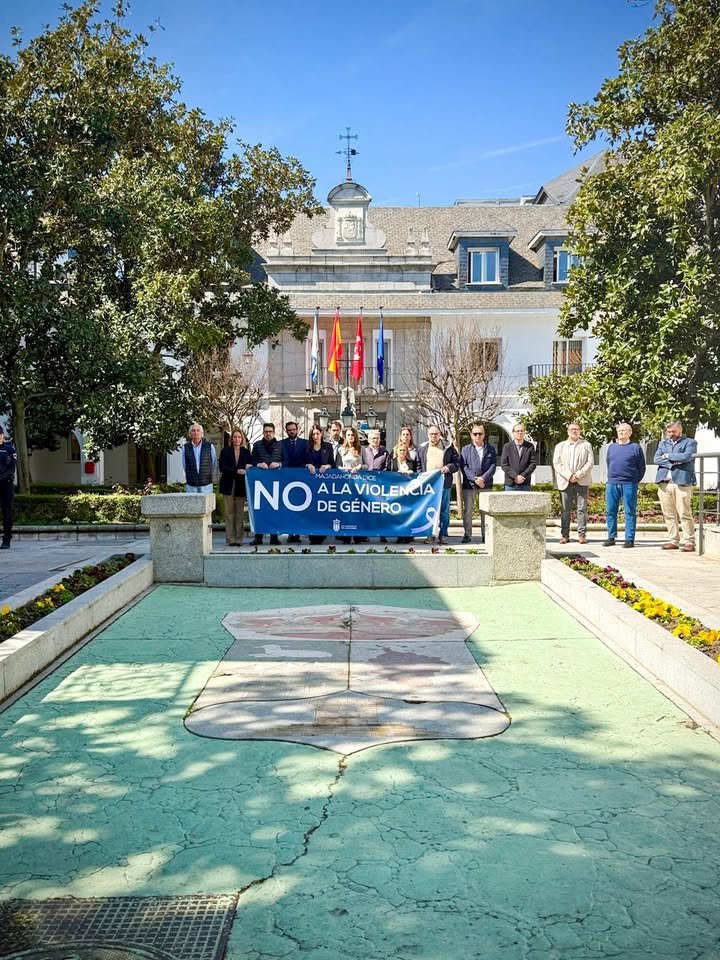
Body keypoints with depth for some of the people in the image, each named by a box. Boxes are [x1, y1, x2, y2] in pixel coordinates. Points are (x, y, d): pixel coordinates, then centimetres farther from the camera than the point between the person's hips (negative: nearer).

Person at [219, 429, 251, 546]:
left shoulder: (246, 452, 11)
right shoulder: (225, 451, 5)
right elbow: (222, 468, -5)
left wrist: (249, 467, -13)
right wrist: (237, 471, -16)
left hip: (241, 485, 2)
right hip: (229, 485, -1)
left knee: (240, 513, 1)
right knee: (229, 512, -2)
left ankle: (238, 539, 3)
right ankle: (230, 539, -1)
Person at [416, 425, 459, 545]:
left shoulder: (448, 447, 7)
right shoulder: (422, 448, 13)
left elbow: (457, 463, 8)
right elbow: (418, 465, 15)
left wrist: (449, 467, -11)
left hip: (444, 484, -1)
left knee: (444, 510, 1)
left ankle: (443, 535, 7)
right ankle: (430, 534, 8)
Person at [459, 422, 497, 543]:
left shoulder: (491, 449, 11)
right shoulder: (465, 449, 8)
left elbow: (493, 466, 2)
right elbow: (463, 466, -1)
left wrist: (483, 478, -13)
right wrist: (474, 479, -14)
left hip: (486, 484, 1)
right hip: (469, 484, 0)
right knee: (467, 511, 0)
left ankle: (485, 535, 9)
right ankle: (467, 535, 7)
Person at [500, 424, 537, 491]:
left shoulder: (530, 446, 7)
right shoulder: (507, 446, 5)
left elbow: (533, 463, 1)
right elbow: (504, 464, -1)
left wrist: (523, 476, -11)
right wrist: (515, 476, -12)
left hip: (525, 484, 1)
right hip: (510, 484, 0)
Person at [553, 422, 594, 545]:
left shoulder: (586, 445, 12)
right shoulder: (560, 446, 14)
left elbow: (590, 462, 1)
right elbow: (556, 463, 3)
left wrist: (578, 475, -11)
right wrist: (568, 476, -10)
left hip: (581, 481, -1)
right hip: (565, 481, 1)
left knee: (582, 508, -3)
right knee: (565, 509, 0)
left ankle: (582, 534, 0)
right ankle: (565, 535, 3)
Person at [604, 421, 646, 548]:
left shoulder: (635, 447, 1)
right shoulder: (611, 447, 14)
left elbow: (641, 467, 3)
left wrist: (636, 481, 2)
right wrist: (610, 478, 15)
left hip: (629, 484, -4)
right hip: (612, 484, 4)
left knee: (630, 512, -1)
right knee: (610, 511, 5)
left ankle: (629, 539, 1)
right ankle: (611, 538, 13)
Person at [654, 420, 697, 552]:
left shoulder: (690, 442, 8)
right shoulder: (663, 443, 21)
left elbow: (686, 456, -11)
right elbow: (657, 459, 5)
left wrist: (668, 456, -1)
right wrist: (673, 463, -9)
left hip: (681, 482, -5)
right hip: (664, 483, 5)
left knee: (684, 514, -8)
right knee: (669, 515, 4)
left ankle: (689, 542, -4)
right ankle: (674, 541, 10)